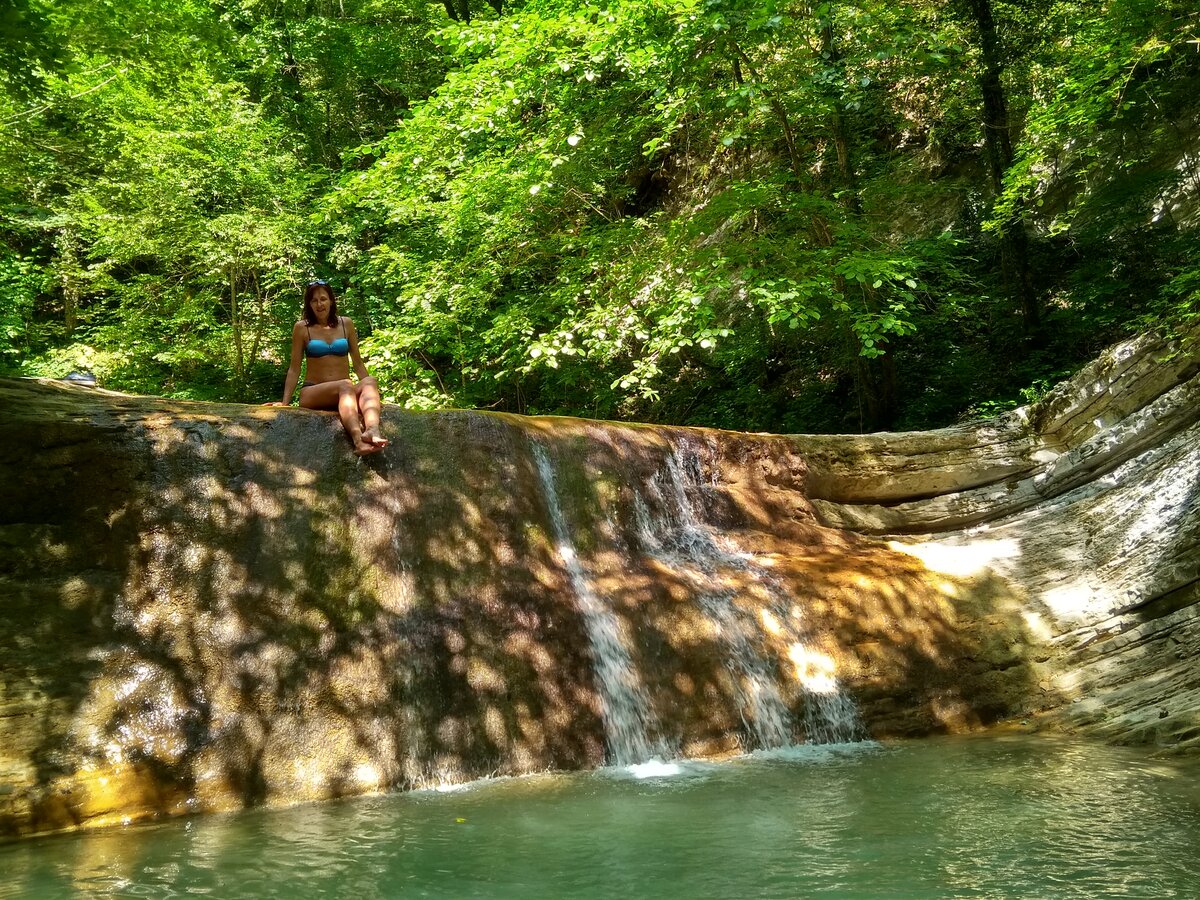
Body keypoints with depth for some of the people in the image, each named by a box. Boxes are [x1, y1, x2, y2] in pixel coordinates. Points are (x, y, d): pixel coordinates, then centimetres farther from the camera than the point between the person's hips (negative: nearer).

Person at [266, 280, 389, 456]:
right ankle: (358, 441, -61)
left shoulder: (346, 324, 13)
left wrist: (371, 394, 6)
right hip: (312, 393, -3)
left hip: (343, 393, 3)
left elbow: (358, 363, 15)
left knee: (370, 382, -30)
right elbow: (294, 368, 6)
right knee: (346, 385, -35)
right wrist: (285, 401, -2)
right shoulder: (302, 328, 6)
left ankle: (372, 430, -60)